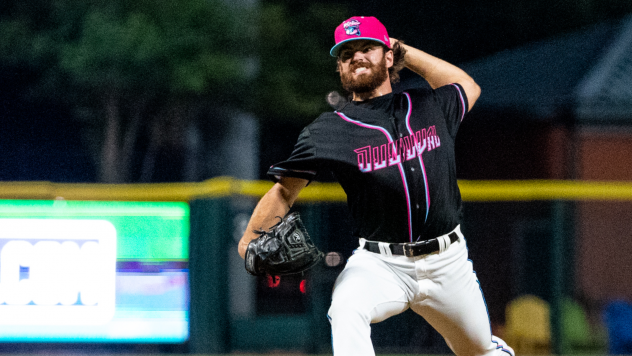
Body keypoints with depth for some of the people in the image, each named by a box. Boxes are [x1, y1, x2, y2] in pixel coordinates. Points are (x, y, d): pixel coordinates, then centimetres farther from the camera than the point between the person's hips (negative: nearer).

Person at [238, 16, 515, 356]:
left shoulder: (430, 107, 5)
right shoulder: (327, 131, -4)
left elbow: (468, 87, 28)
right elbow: (285, 190, -3)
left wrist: (405, 52, 20)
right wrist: (251, 242, -20)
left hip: (448, 263, 3)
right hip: (379, 264, -3)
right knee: (346, 310, -35)